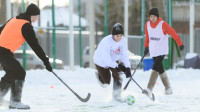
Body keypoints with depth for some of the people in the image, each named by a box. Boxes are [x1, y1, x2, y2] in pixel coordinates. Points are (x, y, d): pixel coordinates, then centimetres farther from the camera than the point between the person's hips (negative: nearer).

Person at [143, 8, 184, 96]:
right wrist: (146, 47, 19)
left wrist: (180, 44, 1)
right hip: (153, 51, 6)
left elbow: (173, 34, -4)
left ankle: (149, 89, -26)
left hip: (162, 50, -6)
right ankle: (168, 88, 24)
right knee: (160, 70, 11)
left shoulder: (163, 24, -12)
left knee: (155, 68, -20)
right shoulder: (147, 25, 3)